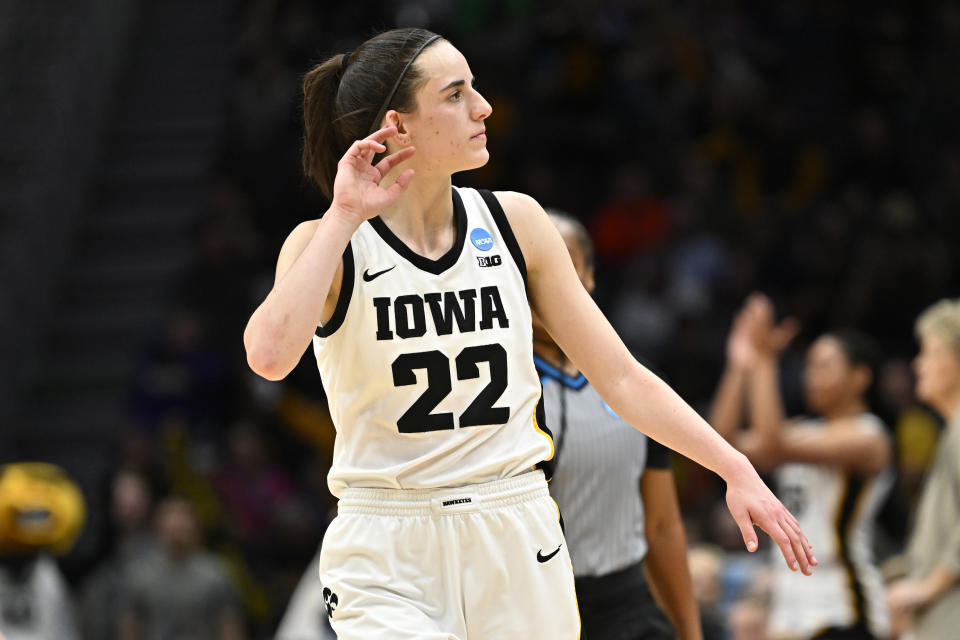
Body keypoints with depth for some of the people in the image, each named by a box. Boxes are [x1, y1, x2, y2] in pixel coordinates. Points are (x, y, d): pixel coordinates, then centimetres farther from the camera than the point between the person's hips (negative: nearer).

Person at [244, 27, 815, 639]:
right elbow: (269, 354, -27)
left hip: (519, 547, 4)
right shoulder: (327, 244, -5)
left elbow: (620, 376, 8)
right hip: (387, 560, -3)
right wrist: (344, 218, -19)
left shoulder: (515, 222, 4)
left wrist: (735, 469, 0)